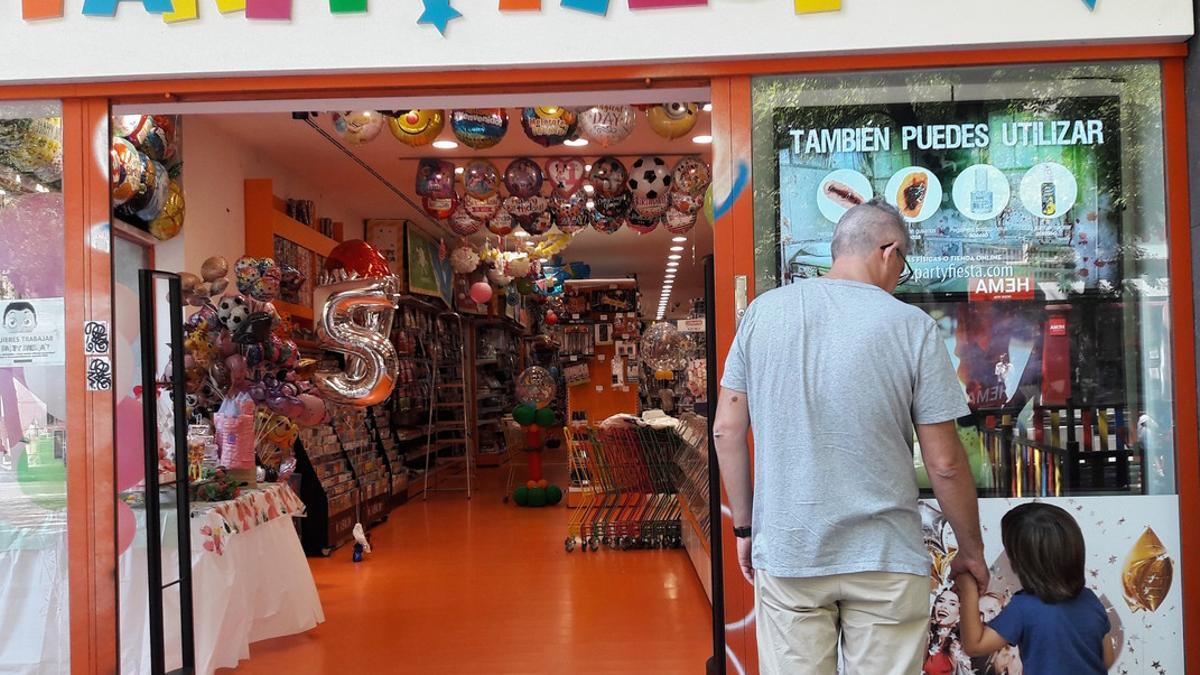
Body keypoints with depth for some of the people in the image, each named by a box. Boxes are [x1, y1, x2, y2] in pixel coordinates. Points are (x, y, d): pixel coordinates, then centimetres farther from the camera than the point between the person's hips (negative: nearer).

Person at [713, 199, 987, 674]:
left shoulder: (763, 311, -1)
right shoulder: (912, 326, -8)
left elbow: (726, 431, 2)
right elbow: (945, 465, -5)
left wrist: (745, 527, 13)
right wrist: (971, 552, 9)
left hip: (785, 553, 2)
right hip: (884, 561, -2)